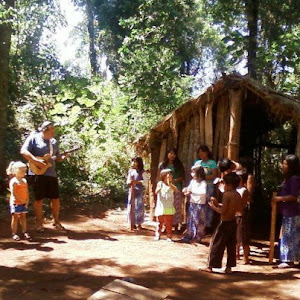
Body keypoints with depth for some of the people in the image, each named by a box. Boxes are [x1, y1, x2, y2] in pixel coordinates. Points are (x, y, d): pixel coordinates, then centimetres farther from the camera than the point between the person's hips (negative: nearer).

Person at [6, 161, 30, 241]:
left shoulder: (24, 181, 9)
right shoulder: (13, 181, -11)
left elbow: (27, 192, 9)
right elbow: (13, 193, -16)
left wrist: (27, 201, -2)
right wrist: (21, 200, -15)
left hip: (24, 203, 6)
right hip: (15, 203, -6)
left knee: (23, 217, 10)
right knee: (15, 217, 0)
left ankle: (24, 232, 15)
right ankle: (14, 233, 6)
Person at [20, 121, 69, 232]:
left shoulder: (53, 141, 14)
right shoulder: (34, 138, -4)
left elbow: (57, 157, 19)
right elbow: (23, 151, -14)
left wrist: (64, 156, -3)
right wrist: (37, 161, -21)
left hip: (51, 173, 6)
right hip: (37, 173, -5)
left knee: (56, 199, 7)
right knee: (39, 199, 1)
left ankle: (56, 222, 23)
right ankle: (39, 224, 14)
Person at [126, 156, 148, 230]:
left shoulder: (142, 172, -3)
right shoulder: (130, 171, 10)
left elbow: (146, 182, -9)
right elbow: (128, 181, 14)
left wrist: (136, 182, -17)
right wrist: (129, 182, -9)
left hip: (139, 192, -4)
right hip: (131, 191, 4)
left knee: (139, 207, -3)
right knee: (131, 207, 5)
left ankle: (139, 224, 8)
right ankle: (133, 224, 16)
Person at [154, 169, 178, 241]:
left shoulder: (171, 184, 4)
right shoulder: (160, 183, -5)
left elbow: (176, 190, -13)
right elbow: (156, 192, -18)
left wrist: (170, 184, -25)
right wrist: (159, 188, -39)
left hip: (169, 207, 2)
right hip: (161, 207, -2)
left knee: (169, 223, 4)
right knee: (160, 222, 5)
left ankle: (169, 236, 11)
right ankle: (157, 235, 17)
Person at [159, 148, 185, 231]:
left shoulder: (179, 165, 8)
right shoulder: (162, 165, 9)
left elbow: (183, 177, 7)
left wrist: (175, 180, -10)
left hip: (176, 188, 0)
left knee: (176, 206, -4)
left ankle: (176, 224, 1)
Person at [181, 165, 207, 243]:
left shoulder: (203, 182, -11)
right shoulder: (192, 182, 6)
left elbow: (203, 192, -26)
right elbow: (189, 189, 17)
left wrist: (192, 191, -29)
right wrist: (186, 191, -5)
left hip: (200, 204, -5)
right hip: (192, 203, 5)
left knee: (199, 222, 2)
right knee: (190, 221, 10)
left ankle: (198, 238, 13)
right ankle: (188, 237, 18)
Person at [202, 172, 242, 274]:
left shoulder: (226, 194, -17)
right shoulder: (238, 195, 4)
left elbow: (223, 211, -20)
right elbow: (239, 209, 13)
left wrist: (214, 207, -3)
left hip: (225, 223, -7)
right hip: (233, 222, 7)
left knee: (216, 243, 3)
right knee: (231, 245, 13)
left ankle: (210, 266, 9)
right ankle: (229, 267, 17)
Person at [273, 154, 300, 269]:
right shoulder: (288, 178, 14)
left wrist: (280, 198, -18)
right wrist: (277, 198, 4)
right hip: (287, 212, 9)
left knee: (289, 236, -3)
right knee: (287, 236, 13)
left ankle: (289, 260, 3)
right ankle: (288, 259, 21)